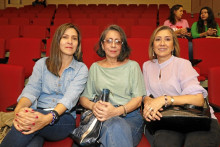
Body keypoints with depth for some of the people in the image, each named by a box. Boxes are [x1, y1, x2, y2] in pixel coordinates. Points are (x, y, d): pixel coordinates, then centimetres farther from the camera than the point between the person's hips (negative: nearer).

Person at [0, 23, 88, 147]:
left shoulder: (81, 69, 4)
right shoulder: (42, 63, 12)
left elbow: (70, 97, -14)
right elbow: (31, 90, -4)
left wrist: (48, 118, -34)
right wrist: (19, 110, -29)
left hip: (64, 118, -1)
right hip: (37, 114, 1)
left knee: (29, 123, -35)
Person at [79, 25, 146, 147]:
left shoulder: (132, 66, 12)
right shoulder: (95, 67, 18)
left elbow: (138, 99, 2)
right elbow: (83, 97, 14)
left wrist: (116, 111, -17)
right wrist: (93, 106, -11)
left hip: (130, 116, 0)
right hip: (102, 117, 0)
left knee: (116, 127, -36)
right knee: (115, 126, -37)